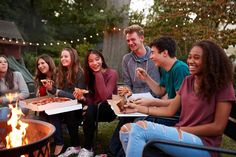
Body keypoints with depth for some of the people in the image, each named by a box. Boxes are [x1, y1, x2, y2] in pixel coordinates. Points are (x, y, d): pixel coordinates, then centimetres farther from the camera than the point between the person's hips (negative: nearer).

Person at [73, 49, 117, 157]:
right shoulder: (90, 75, 4)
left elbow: (105, 97, -26)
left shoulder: (112, 73, -13)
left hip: (110, 109, -5)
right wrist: (82, 97, -20)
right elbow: (91, 99, 2)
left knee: (91, 109, -34)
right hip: (94, 109, 5)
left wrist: (98, 74, -24)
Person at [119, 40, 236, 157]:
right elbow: (170, 110, 12)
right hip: (181, 135, 6)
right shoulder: (188, 81, 13)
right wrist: (138, 108, 8)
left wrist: (181, 129, -12)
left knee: (140, 128, -26)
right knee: (126, 130, -13)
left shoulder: (222, 86, -7)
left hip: (202, 143, -6)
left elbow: (218, 127, -10)